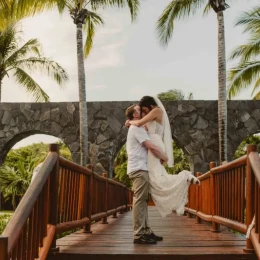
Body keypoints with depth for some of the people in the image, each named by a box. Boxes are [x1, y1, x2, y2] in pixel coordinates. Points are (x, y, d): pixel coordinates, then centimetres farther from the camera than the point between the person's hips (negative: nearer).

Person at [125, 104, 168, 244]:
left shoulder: (135, 128, 24)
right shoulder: (137, 128, -8)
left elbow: (147, 147, 23)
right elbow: (152, 147, -17)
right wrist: (164, 157, -4)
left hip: (139, 168, 10)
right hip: (139, 169, -10)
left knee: (142, 201, 10)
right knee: (139, 201, -11)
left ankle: (145, 231, 14)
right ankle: (138, 235, -10)